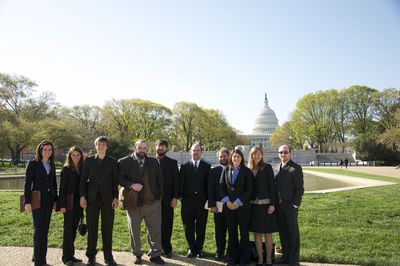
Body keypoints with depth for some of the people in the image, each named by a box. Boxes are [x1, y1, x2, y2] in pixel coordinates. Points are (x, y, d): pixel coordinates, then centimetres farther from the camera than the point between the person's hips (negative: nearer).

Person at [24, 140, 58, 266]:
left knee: (45, 229, 11)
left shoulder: (52, 165, 11)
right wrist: (27, 202, -13)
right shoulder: (33, 164, -4)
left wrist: (55, 199, 13)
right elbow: (27, 183, -8)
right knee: (39, 229, -4)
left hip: (49, 200, 5)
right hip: (37, 199, -5)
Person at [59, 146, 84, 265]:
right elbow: (62, 188, -8)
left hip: (79, 203, 5)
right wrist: (62, 205, -14)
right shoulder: (66, 169, -5)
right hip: (69, 203, -5)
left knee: (74, 229, 11)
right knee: (68, 229, 2)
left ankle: (71, 255, 21)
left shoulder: (82, 169, 8)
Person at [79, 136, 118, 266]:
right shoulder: (88, 160, 6)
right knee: (92, 229, 5)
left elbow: (115, 181, 5)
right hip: (92, 198, 0)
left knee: (107, 229, 4)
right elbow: (83, 179, 5)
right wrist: (82, 196, -4)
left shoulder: (112, 162, 5)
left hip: (108, 199, 0)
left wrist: (115, 197, -2)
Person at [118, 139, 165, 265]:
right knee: (134, 230, 11)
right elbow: (120, 178, -5)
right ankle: (136, 254, 28)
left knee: (155, 229, 4)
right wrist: (131, 185, -20)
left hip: (152, 201, 2)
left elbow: (159, 179, 9)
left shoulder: (154, 162, 9)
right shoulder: (124, 162, 0)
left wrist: (160, 196, 2)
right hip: (133, 202, -2)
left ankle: (155, 254, 16)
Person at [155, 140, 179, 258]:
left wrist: (175, 197, -5)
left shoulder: (172, 163, 6)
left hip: (167, 199, 0)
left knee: (167, 225, 4)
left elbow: (176, 181, 3)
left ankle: (167, 249, 15)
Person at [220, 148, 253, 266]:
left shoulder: (247, 171, -1)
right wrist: (227, 201, -6)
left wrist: (238, 202, -12)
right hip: (228, 206, 3)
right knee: (231, 232, 7)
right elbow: (222, 186, 7)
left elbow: (249, 190, -6)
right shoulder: (226, 170, 8)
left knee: (244, 232, 4)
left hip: (243, 206, -2)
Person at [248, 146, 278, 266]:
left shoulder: (267, 167, -2)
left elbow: (272, 186, -5)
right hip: (253, 204, 3)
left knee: (267, 232, 4)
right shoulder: (248, 169, 5)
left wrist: (272, 204, -11)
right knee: (257, 232, 8)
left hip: (266, 203, -3)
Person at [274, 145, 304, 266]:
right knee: (283, 232, 12)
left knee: (293, 232, 7)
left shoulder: (296, 168, -6)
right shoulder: (276, 168, 11)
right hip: (278, 206, 5)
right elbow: (274, 186, 12)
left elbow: (300, 188, -8)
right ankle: (286, 256, 25)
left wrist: (295, 204, -14)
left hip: (290, 206, -5)